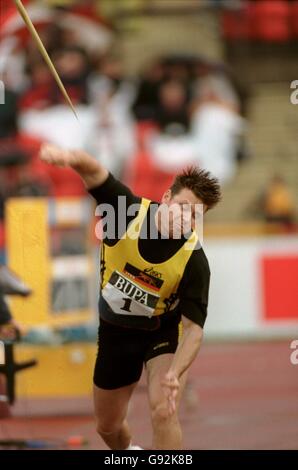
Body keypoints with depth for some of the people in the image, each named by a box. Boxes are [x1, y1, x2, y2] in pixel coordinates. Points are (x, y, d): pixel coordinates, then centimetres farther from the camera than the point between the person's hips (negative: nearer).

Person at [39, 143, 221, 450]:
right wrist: (69, 157, -57)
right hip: (115, 330, 3)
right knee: (107, 426, 18)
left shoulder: (194, 261, -28)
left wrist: (174, 374, -42)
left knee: (163, 413, -28)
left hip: (164, 332, -3)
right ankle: (128, 453, 53)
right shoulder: (129, 211, -23)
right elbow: (93, 172, -33)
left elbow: (194, 327, -26)